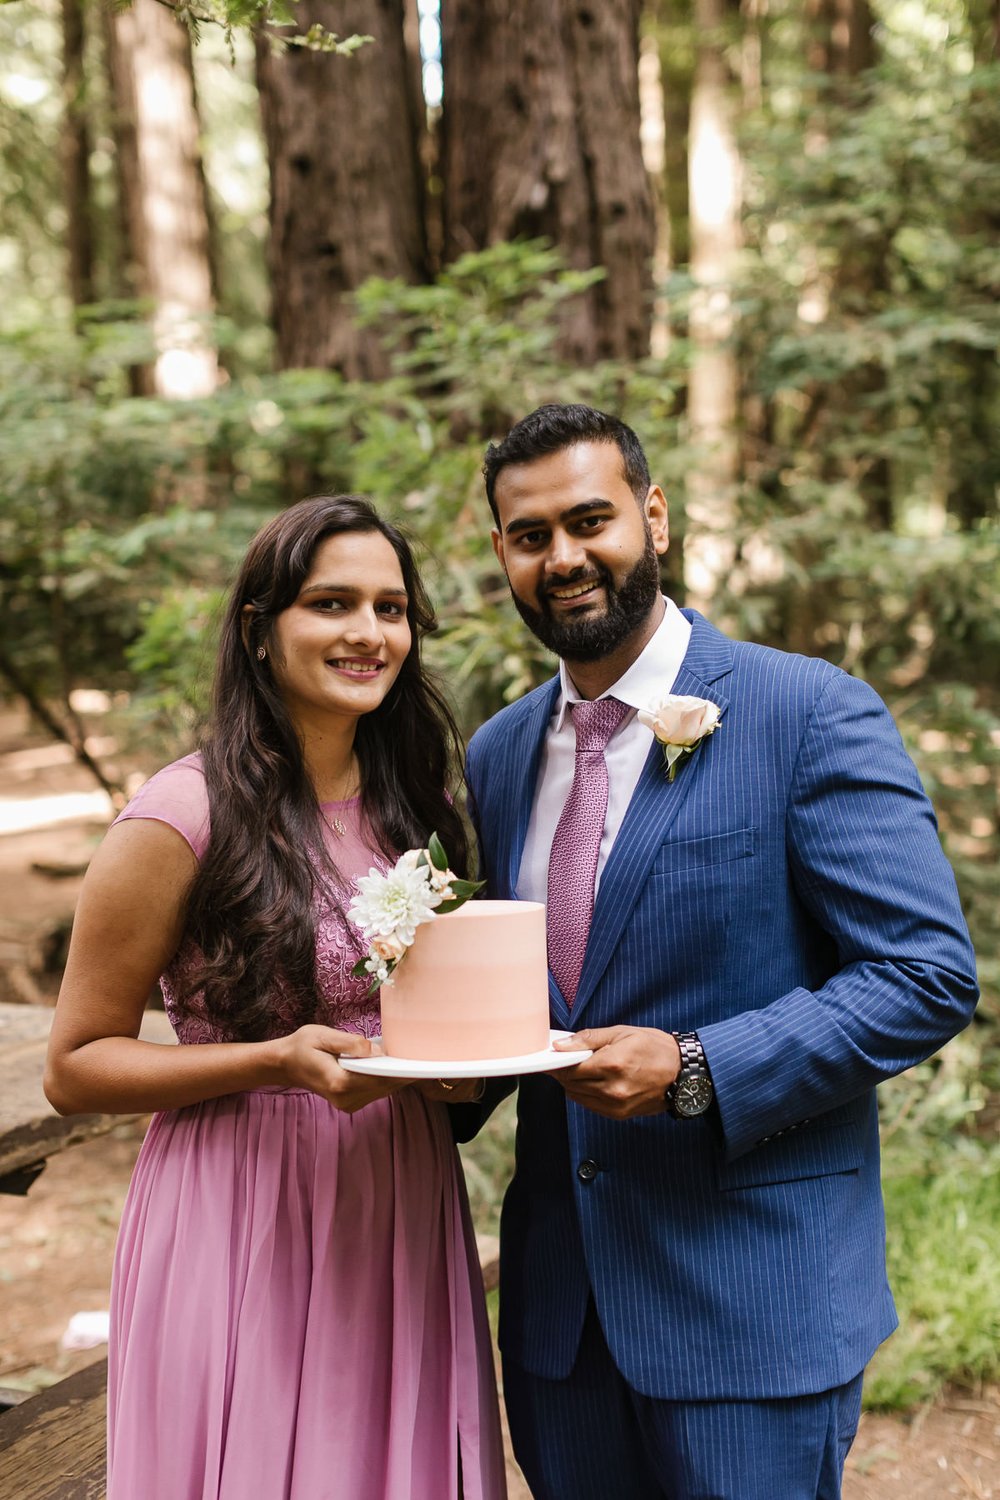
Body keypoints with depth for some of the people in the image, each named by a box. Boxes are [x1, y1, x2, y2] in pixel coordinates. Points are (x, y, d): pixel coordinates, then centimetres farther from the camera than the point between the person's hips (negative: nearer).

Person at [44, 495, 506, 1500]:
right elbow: (74, 1066, -9)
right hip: (247, 1220, -6)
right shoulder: (184, 818, -13)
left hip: (402, 1220, 6)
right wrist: (280, 1061, -22)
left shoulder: (411, 804, 6)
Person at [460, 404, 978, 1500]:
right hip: (561, 1290, 6)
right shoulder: (496, 755, 9)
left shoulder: (814, 715, -10)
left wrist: (694, 1070, -22)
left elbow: (928, 976, -13)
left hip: (753, 1290, -5)